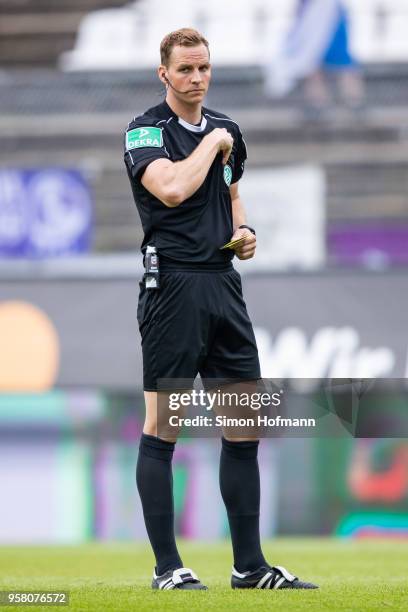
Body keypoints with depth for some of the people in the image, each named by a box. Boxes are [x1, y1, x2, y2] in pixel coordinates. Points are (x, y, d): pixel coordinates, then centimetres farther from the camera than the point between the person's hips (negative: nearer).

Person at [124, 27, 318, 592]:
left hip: (224, 285, 7)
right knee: (161, 426, -4)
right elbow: (171, 188, -24)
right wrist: (212, 143, -10)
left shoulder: (226, 130, 15)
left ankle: (250, 565, 13)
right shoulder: (145, 130, -6)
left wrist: (243, 233, 10)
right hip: (173, 285, -7)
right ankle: (167, 567, 1)